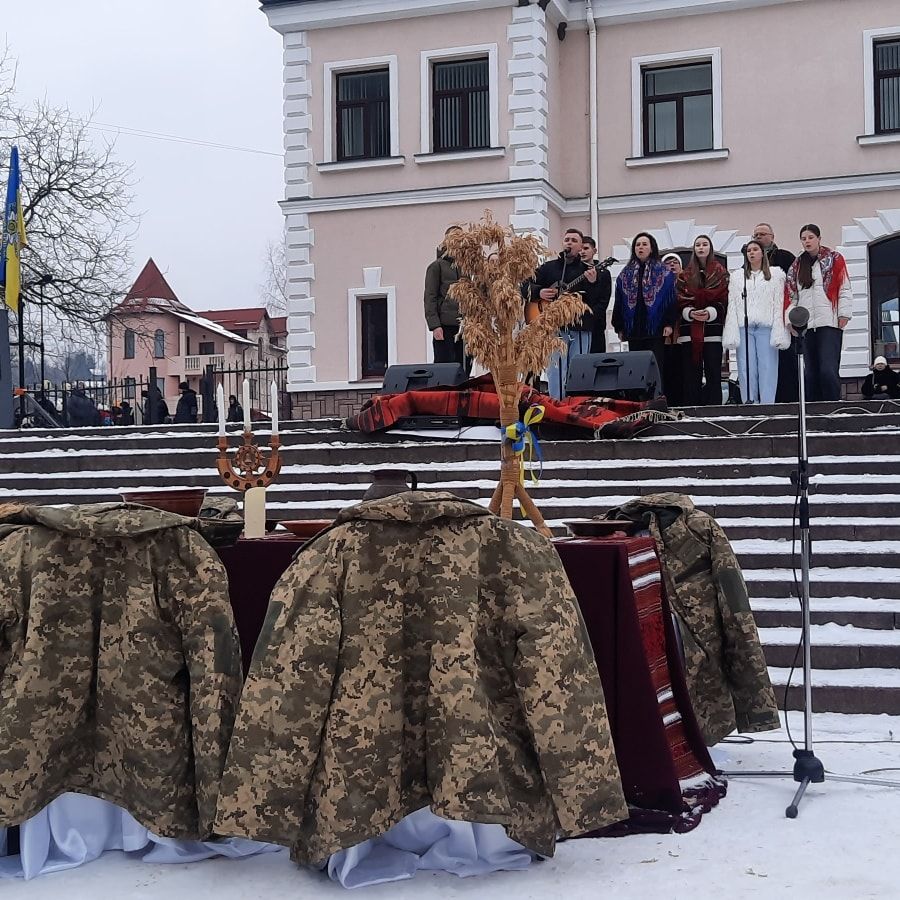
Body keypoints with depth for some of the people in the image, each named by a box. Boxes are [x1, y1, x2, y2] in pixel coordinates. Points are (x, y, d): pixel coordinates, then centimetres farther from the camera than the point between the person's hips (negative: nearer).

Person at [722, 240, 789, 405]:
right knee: (746, 370, -3)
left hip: (766, 327, -2)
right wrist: (731, 334, 0)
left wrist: (778, 332, -7)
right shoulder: (737, 276, 18)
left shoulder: (776, 274, 13)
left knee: (767, 368, -7)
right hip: (744, 328, 2)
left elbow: (779, 304, 4)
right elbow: (732, 306, 11)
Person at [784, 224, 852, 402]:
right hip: (805, 325, 4)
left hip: (829, 323, -4)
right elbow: (791, 295, 13)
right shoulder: (796, 266, 16)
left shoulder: (834, 259, 6)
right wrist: (790, 319, 2)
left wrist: (844, 313, -6)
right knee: (811, 373, 5)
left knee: (829, 371, -15)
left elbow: (844, 288, 2)